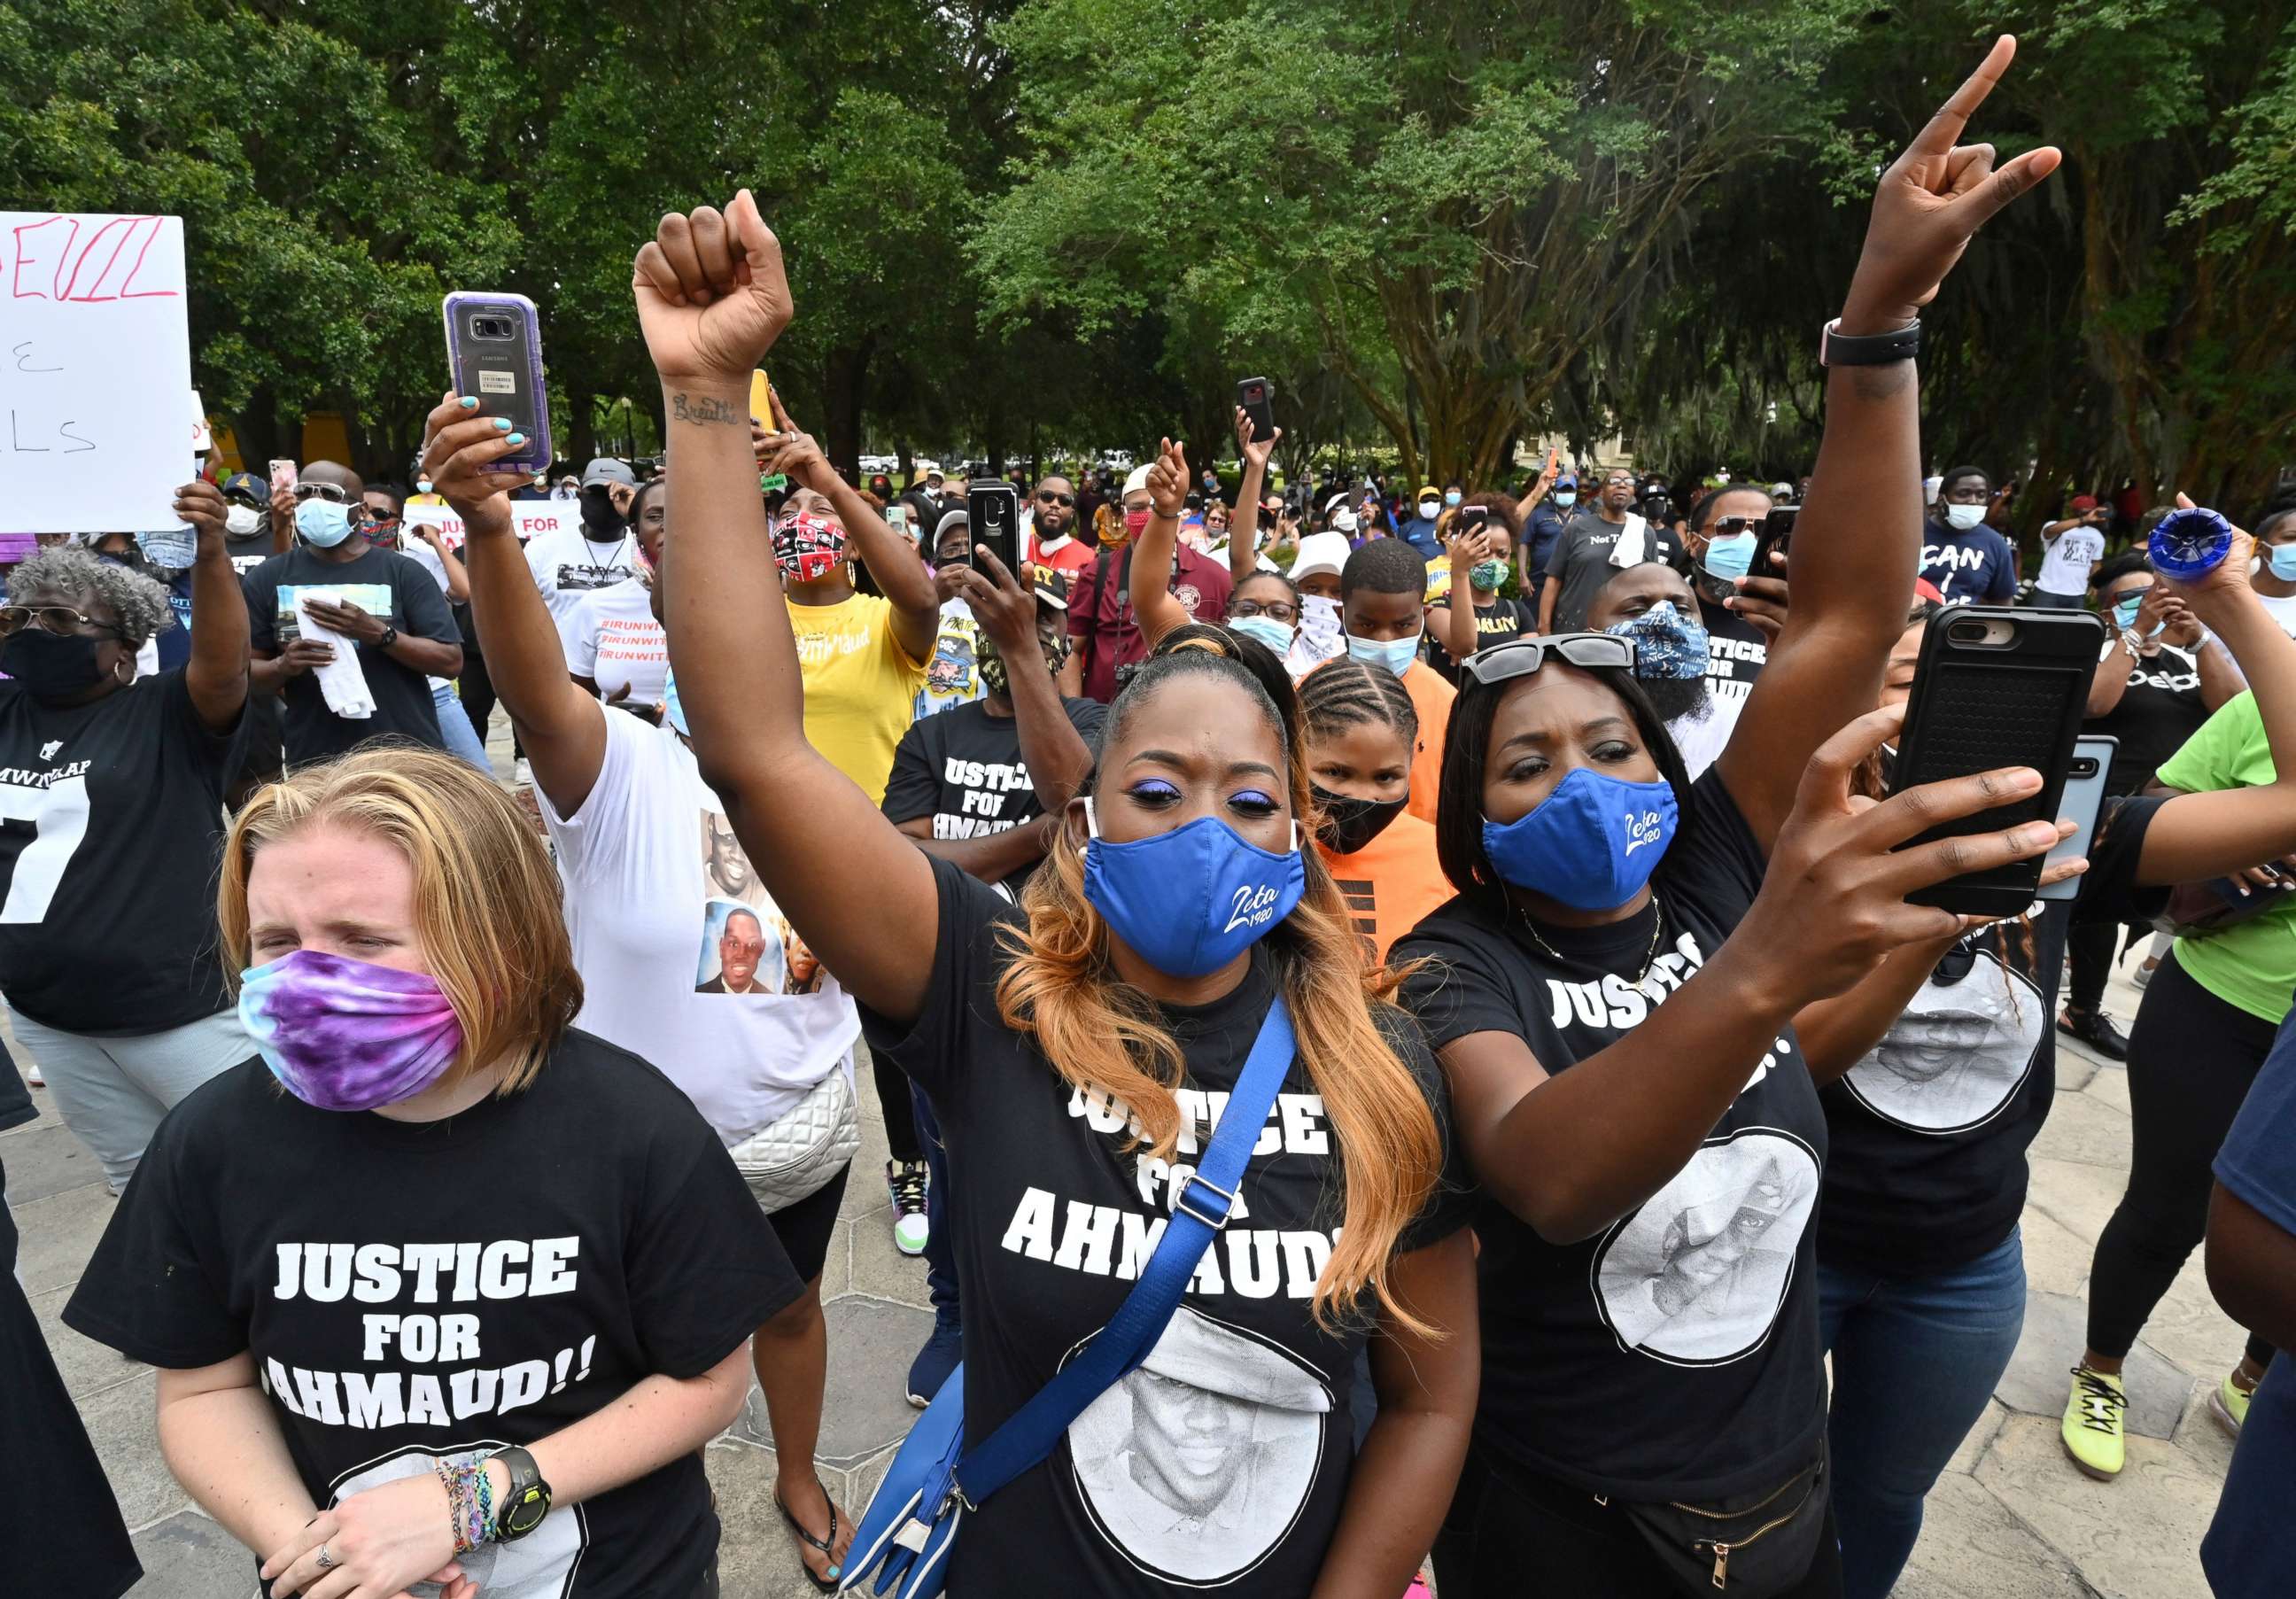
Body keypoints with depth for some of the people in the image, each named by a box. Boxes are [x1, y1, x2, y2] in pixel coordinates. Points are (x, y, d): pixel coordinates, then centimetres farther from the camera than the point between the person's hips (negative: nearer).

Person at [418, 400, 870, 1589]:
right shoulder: (620, 770, -20)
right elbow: (535, 687, -42)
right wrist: (488, 527, -58)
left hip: (798, 1125, 3)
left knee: (791, 1305, 25)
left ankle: (799, 1479, 53)